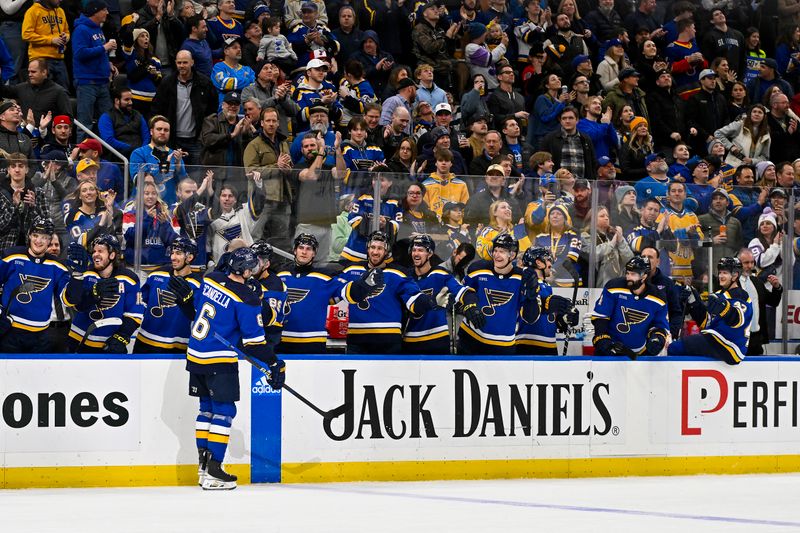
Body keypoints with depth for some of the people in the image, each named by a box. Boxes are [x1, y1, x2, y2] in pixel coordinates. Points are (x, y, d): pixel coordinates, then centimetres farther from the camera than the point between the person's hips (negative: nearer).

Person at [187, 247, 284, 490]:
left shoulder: (210, 279, 4)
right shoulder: (246, 299, -16)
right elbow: (254, 340, -14)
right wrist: (274, 365, -4)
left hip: (195, 355, 8)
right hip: (220, 360, -8)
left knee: (207, 407, 17)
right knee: (224, 410, -2)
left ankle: (204, 465, 19)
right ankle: (212, 472, -8)